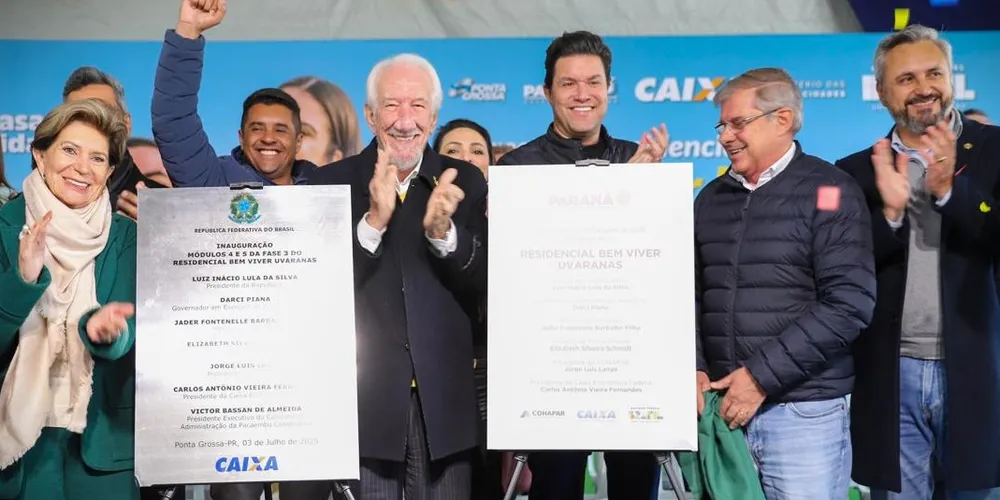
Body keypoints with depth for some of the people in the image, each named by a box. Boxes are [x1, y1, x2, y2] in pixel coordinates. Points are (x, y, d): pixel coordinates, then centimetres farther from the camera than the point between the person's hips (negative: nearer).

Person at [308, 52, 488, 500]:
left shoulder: (463, 182, 4)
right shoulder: (330, 182, 0)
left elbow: (484, 285, -1)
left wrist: (442, 231, -19)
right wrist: (373, 220, -21)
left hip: (443, 399, 2)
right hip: (362, 399, -1)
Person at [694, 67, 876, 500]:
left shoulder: (829, 193, -3)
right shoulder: (712, 198, 12)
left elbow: (849, 304, -12)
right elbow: (690, 296, 14)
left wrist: (762, 375, -15)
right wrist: (692, 368, -3)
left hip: (805, 411, -4)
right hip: (722, 407, 4)